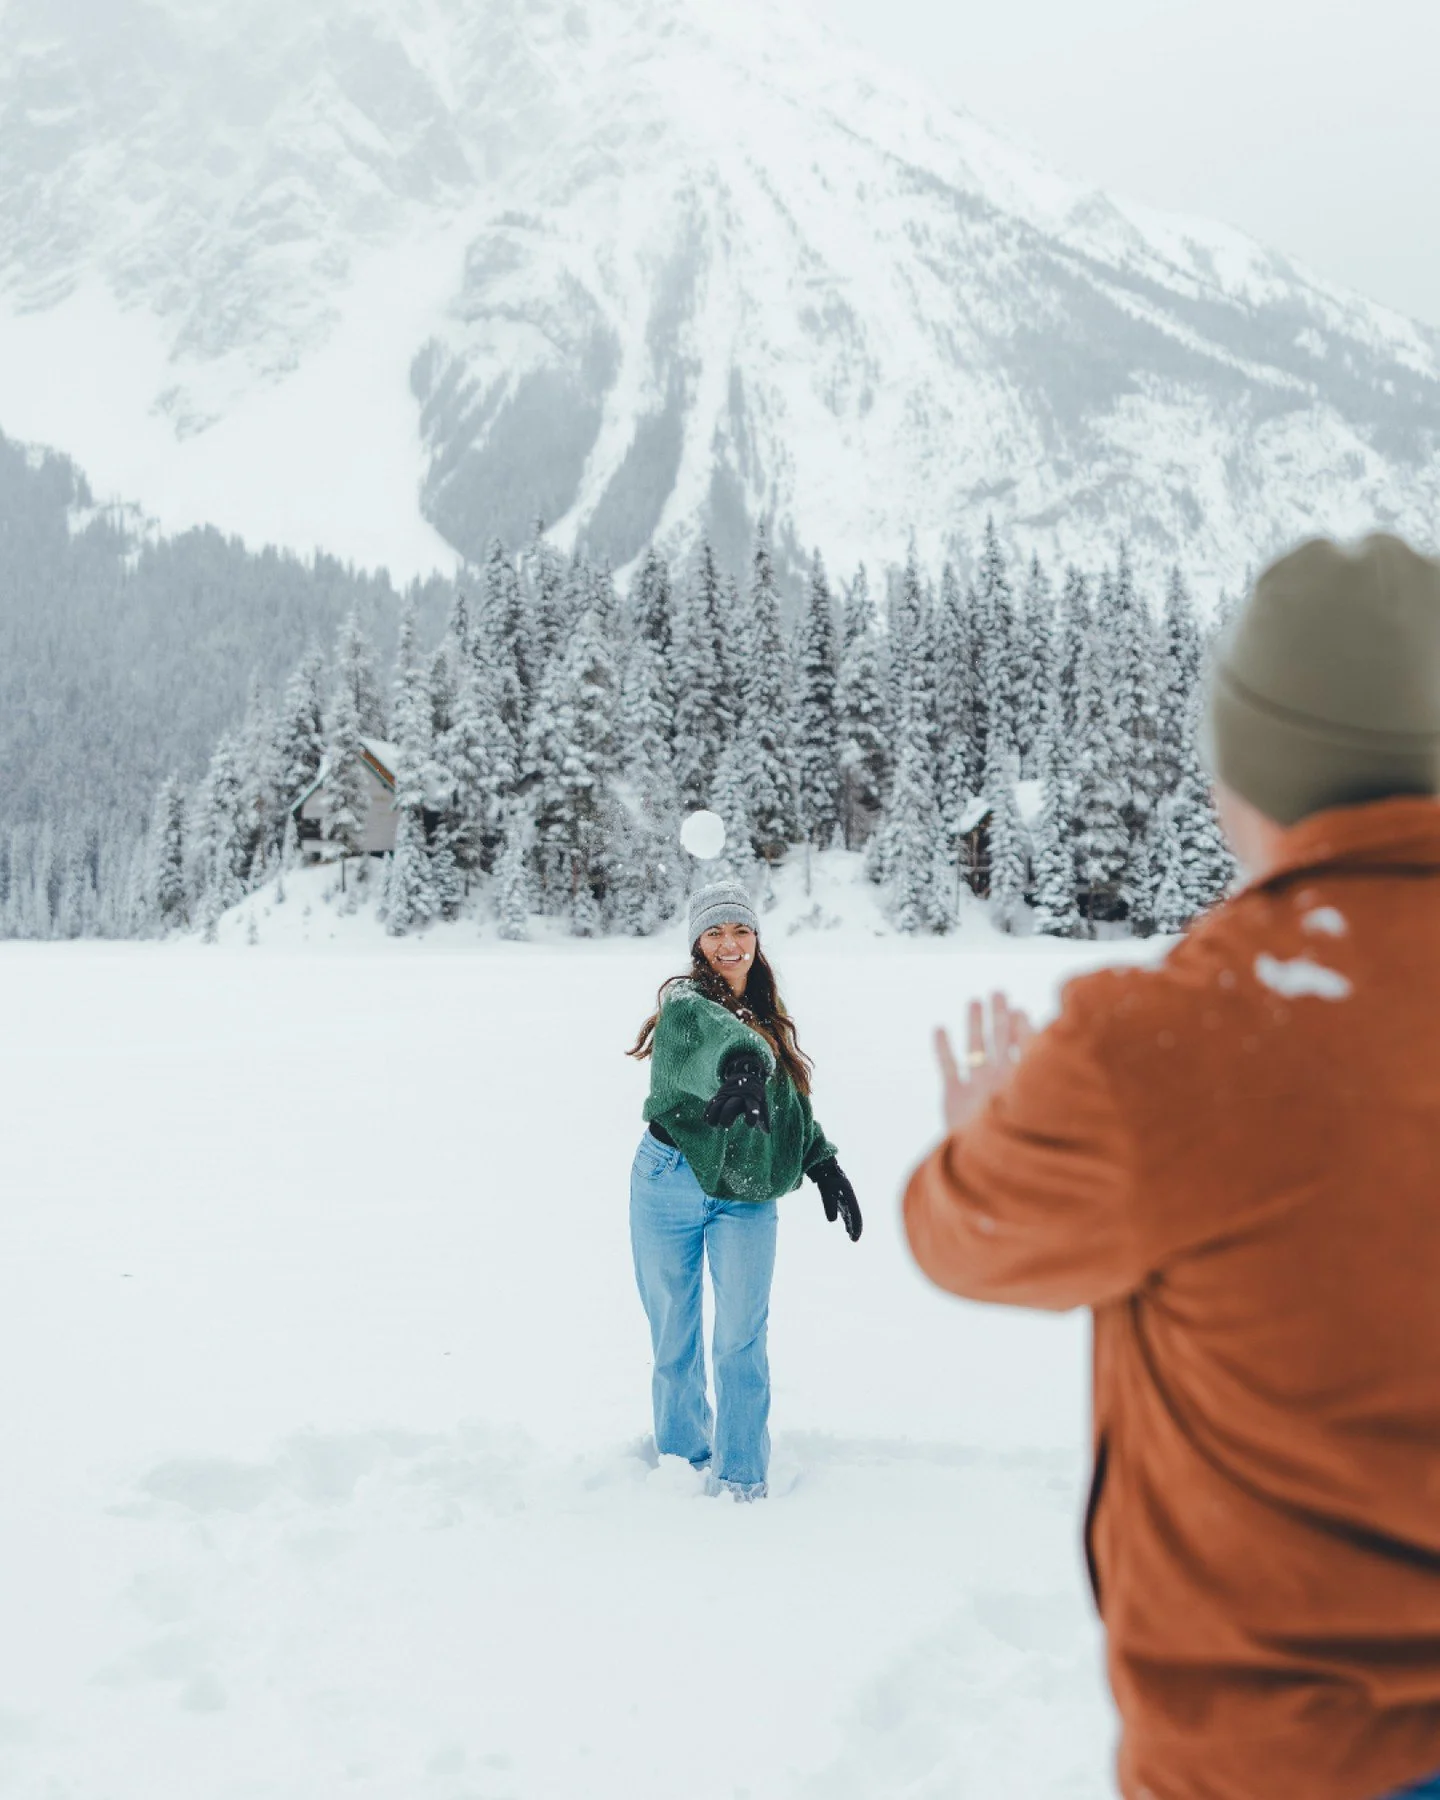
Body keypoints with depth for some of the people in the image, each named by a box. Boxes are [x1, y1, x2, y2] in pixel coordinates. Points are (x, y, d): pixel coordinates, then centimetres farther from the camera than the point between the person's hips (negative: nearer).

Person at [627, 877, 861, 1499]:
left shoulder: (768, 1019, 12)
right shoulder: (685, 1001, -10)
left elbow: (794, 1101, 23)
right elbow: (707, 1029, -36)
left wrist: (824, 1165, 13)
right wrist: (743, 1063, -57)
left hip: (746, 1196, 4)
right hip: (671, 1183, -3)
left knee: (742, 1336, -6)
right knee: (673, 1335, 8)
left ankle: (741, 1480, 5)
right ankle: (683, 1457, 28)